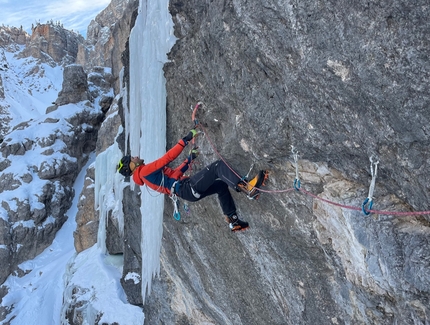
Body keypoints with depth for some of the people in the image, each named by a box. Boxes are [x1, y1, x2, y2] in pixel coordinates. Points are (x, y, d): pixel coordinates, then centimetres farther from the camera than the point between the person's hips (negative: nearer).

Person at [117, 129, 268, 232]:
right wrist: (186, 139, -11)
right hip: (187, 187, -10)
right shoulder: (144, 170, -5)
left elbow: (174, 172, 28)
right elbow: (167, 157, -12)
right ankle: (248, 188, -32)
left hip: (190, 192, 10)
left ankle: (233, 220, 15)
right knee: (218, 166, -19)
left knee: (222, 185, 20)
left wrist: (190, 159, 26)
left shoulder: (146, 176, 25)